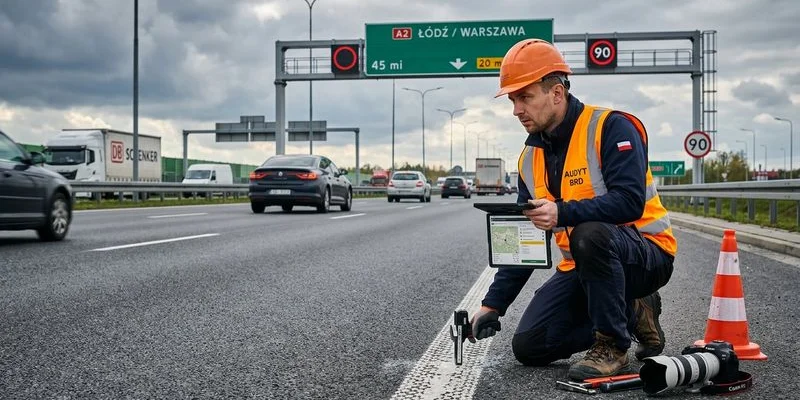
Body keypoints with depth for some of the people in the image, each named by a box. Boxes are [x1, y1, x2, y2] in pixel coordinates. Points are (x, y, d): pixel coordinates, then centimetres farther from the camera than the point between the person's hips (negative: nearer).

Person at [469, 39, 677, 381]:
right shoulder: (530, 158, 5)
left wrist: (562, 213, -40)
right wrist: (493, 304, 2)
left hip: (646, 253, -7)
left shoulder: (611, 128, -16)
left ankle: (613, 347, -18)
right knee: (528, 347, -4)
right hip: (581, 266, 7)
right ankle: (632, 313, 10)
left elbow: (630, 202, -28)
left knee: (589, 234, -39)